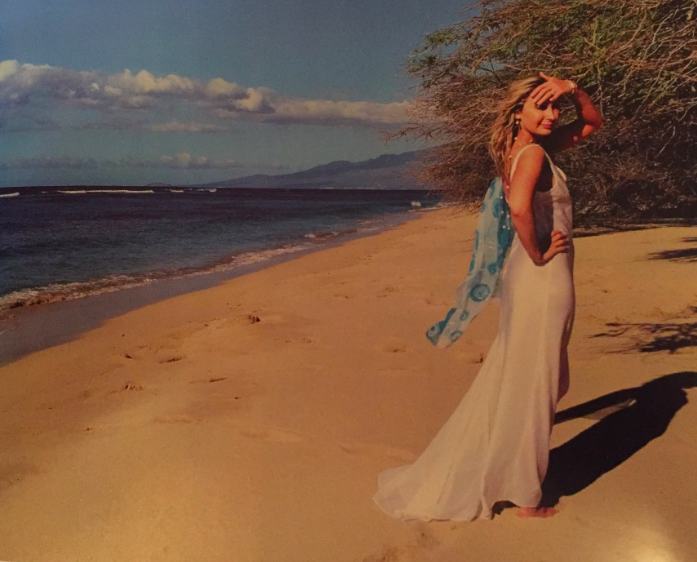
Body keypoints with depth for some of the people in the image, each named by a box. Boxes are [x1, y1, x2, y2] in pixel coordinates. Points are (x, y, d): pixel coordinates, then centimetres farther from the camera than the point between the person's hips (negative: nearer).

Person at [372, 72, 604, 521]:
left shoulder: (529, 149, 13)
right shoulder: (533, 153, -15)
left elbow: (593, 122, 22)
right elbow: (519, 207, -37)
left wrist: (575, 91, 4)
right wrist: (538, 255, -22)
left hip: (528, 279, 10)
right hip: (544, 281, -10)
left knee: (508, 381, 19)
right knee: (530, 386, 1)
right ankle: (526, 497, 16)